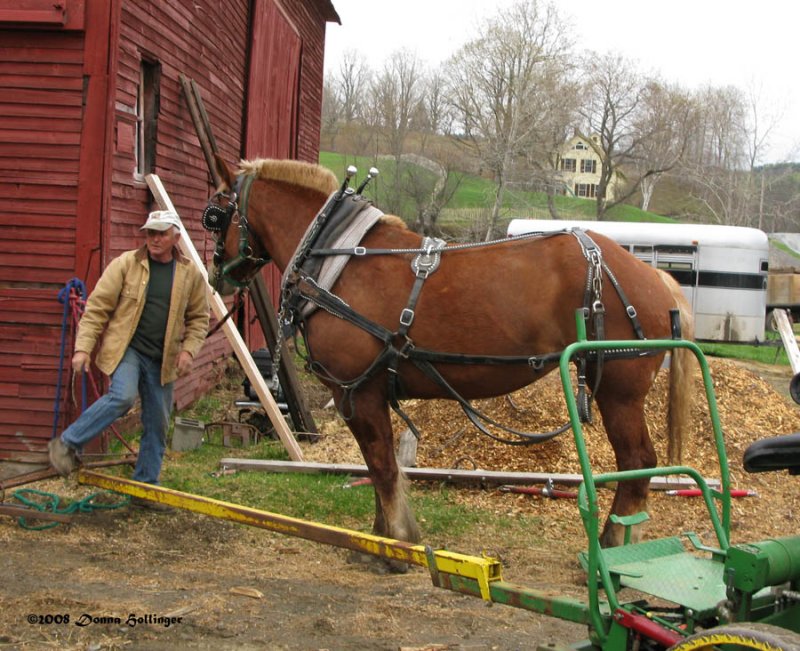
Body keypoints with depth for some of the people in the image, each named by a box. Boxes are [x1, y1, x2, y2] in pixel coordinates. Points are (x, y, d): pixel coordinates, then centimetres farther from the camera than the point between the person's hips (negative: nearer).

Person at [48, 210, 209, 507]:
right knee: (123, 396, -29)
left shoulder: (191, 274, 4)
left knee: (157, 425, 7)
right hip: (125, 348, -4)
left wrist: (189, 349, -3)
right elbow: (97, 307, -5)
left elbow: (199, 318, 12)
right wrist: (83, 347, -11)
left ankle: (146, 488, 20)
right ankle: (67, 443, -9)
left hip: (162, 359, 4)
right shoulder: (125, 264, -4)